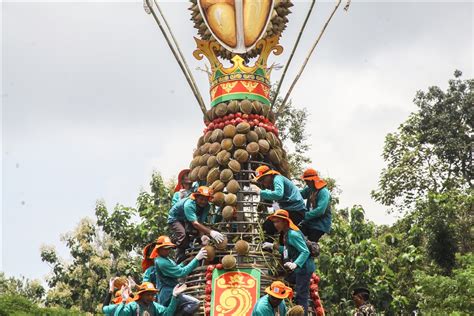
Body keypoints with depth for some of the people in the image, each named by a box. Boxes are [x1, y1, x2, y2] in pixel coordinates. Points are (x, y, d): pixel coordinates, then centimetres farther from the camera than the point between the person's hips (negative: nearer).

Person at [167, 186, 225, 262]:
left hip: (185, 220, 7)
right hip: (174, 219, -6)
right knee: (183, 240, -28)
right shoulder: (189, 204, -38)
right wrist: (211, 232, -58)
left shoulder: (206, 206, -18)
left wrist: (202, 235, -43)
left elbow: (200, 222, -24)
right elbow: (195, 223, -48)